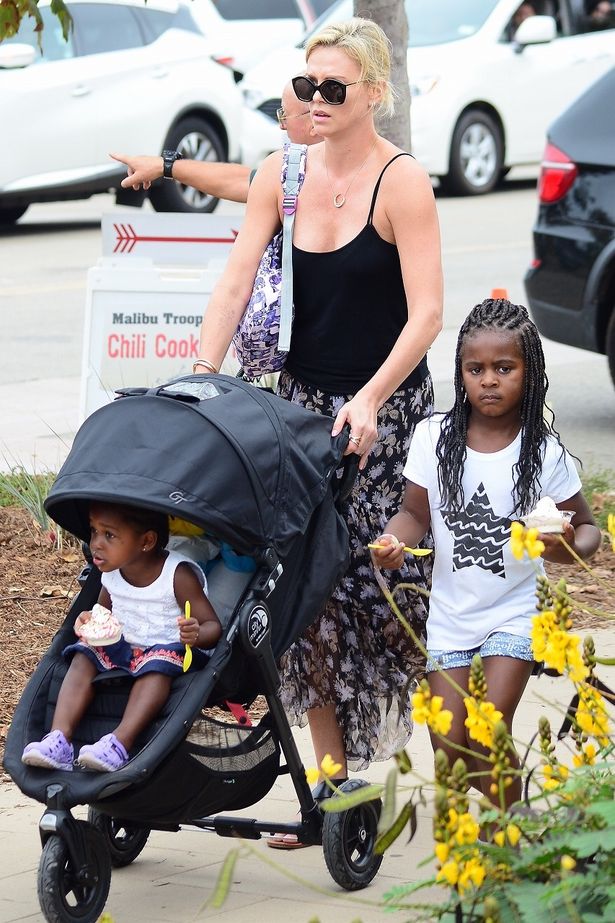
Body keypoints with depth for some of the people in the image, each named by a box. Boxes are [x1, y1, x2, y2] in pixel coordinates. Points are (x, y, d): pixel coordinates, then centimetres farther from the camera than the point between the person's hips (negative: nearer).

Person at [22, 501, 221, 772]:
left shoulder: (178, 575, -17)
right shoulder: (112, 573, 0)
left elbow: (213, 627, -17)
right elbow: (103, 610, 21)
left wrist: (196, 634, -42)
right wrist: (88, 620, -4)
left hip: (172, 651, -6)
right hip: (122, 648, 6)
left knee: (158, 663, -36)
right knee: (85, 655, -17)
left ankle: (120, 743, -49)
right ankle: (59, 738, -32)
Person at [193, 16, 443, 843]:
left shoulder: (402, 183, -13)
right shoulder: (282, 176, 2)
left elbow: (426, 312, -17)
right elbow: (235, 285, 0)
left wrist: (370, 400, -27)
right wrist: (202, 380, -12)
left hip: (386, 407, -5)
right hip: (304, 399, 5)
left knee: (387, 594, -4)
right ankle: (333, 781, 9)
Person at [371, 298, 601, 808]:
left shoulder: (545, 453, -11)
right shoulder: (434, 437, -7)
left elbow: (587, 527, -2)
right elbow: (416, 512, 3)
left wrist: (568, 549, -24)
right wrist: (392, 542, -18)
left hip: (514, 613, -3)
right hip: (451, 613, 3)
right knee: (449, 745, 2)